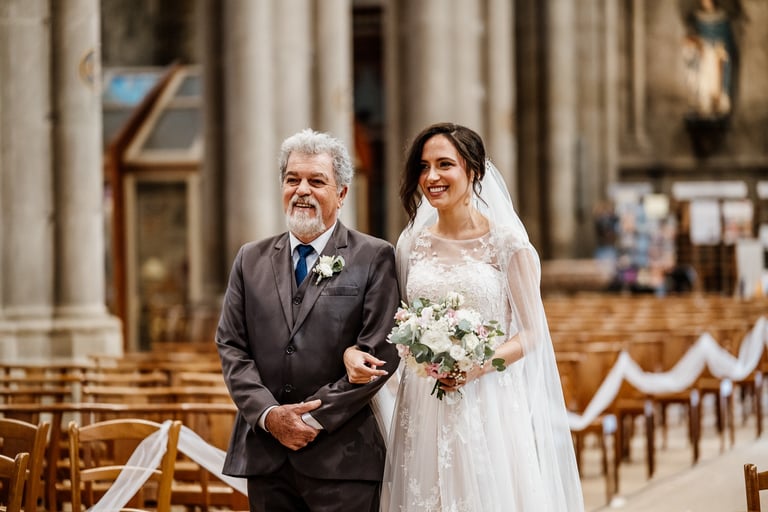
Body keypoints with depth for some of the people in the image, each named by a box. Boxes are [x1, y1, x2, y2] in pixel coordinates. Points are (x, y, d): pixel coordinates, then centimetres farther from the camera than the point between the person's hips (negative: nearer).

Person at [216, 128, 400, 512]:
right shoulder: (251, 260, 12)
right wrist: (269, 415, -7)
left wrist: (315, 417, -11)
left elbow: (380, 353, -7)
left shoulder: (374, 259, 0)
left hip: (340, 458, -3)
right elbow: (231, 346, 7)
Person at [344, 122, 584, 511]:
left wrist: (480, 365, -18)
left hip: (489, 407, -3)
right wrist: (352, 352, -6)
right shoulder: (412, 243, 7)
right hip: (423, 409, 3)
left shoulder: (506, 241, -4)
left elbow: (532, 332, -2)